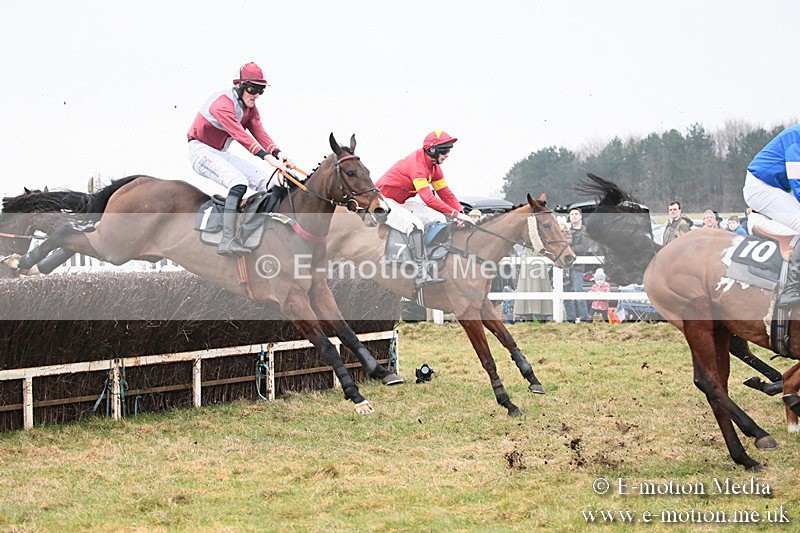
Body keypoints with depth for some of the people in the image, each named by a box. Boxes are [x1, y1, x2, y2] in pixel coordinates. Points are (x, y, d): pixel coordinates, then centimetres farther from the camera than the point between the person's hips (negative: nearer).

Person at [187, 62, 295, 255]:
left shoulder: (250, 108, 6)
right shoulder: (222, 103, -25)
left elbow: (259, 133, -7)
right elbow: (241, 135, -35)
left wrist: (278, 154, -26)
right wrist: (268, 157, -44)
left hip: (222, 154, 9)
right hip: (201, 150, -9)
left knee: (267, 181, 0)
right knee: (239, 182, -32)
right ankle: (228, 241, -42)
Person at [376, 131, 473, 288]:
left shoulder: (434, 166, 4)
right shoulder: (416, 164, -27)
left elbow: (445, 193, 5)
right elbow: (428, 198, -35)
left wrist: (461, 212, -12)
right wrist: (455, 213, -37)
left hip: (400, 203, 10)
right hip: (384, 200, -10)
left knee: (439, 219, -2)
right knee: (415, 224, -32)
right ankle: (421, 275, -36)